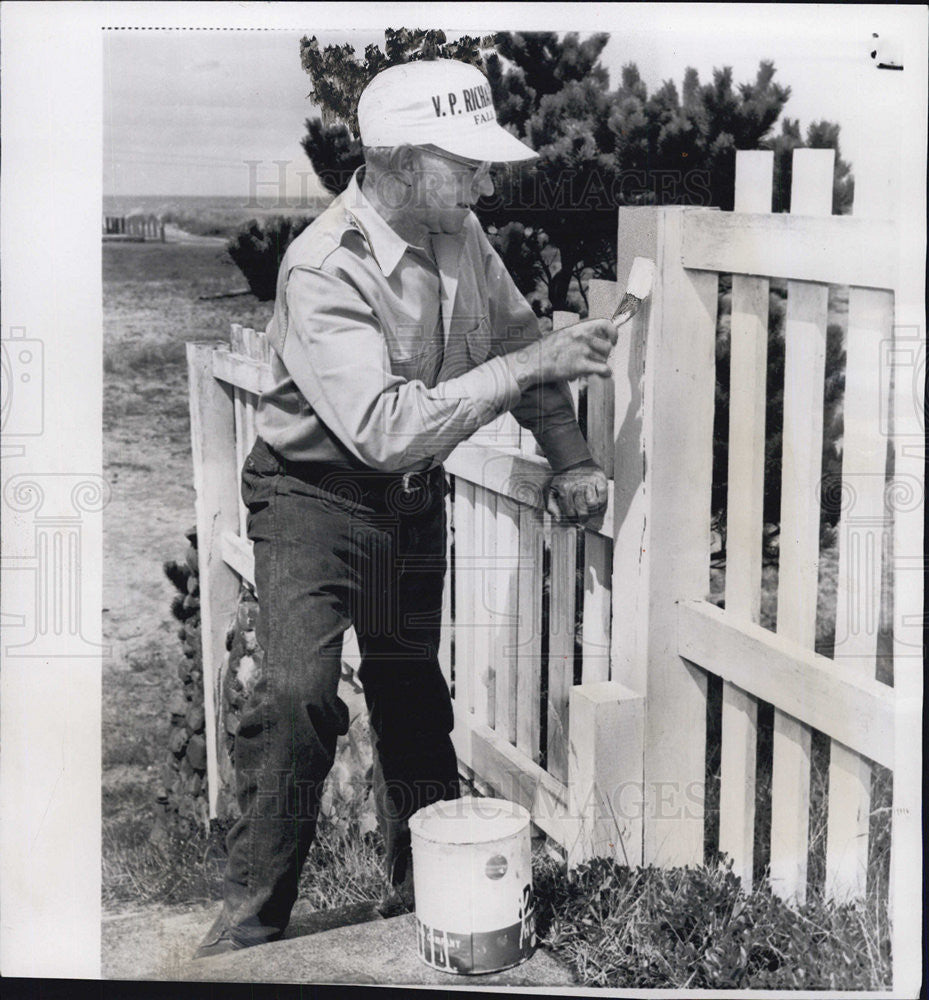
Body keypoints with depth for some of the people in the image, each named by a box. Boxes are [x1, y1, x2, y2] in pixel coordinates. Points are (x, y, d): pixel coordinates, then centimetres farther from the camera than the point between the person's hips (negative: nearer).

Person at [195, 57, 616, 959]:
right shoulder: (323, 270, -28)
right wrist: (526, 367, -35)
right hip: (315, 494, -6)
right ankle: (251, 919, -3)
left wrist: (569, 457, 0)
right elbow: (385, 428, -37)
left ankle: (424, 896, 31)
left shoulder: (460, 235, -4)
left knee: (412, 695, 13)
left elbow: (518, 335, 11)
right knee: (298, 692, -21)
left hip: (414, 499, 6)